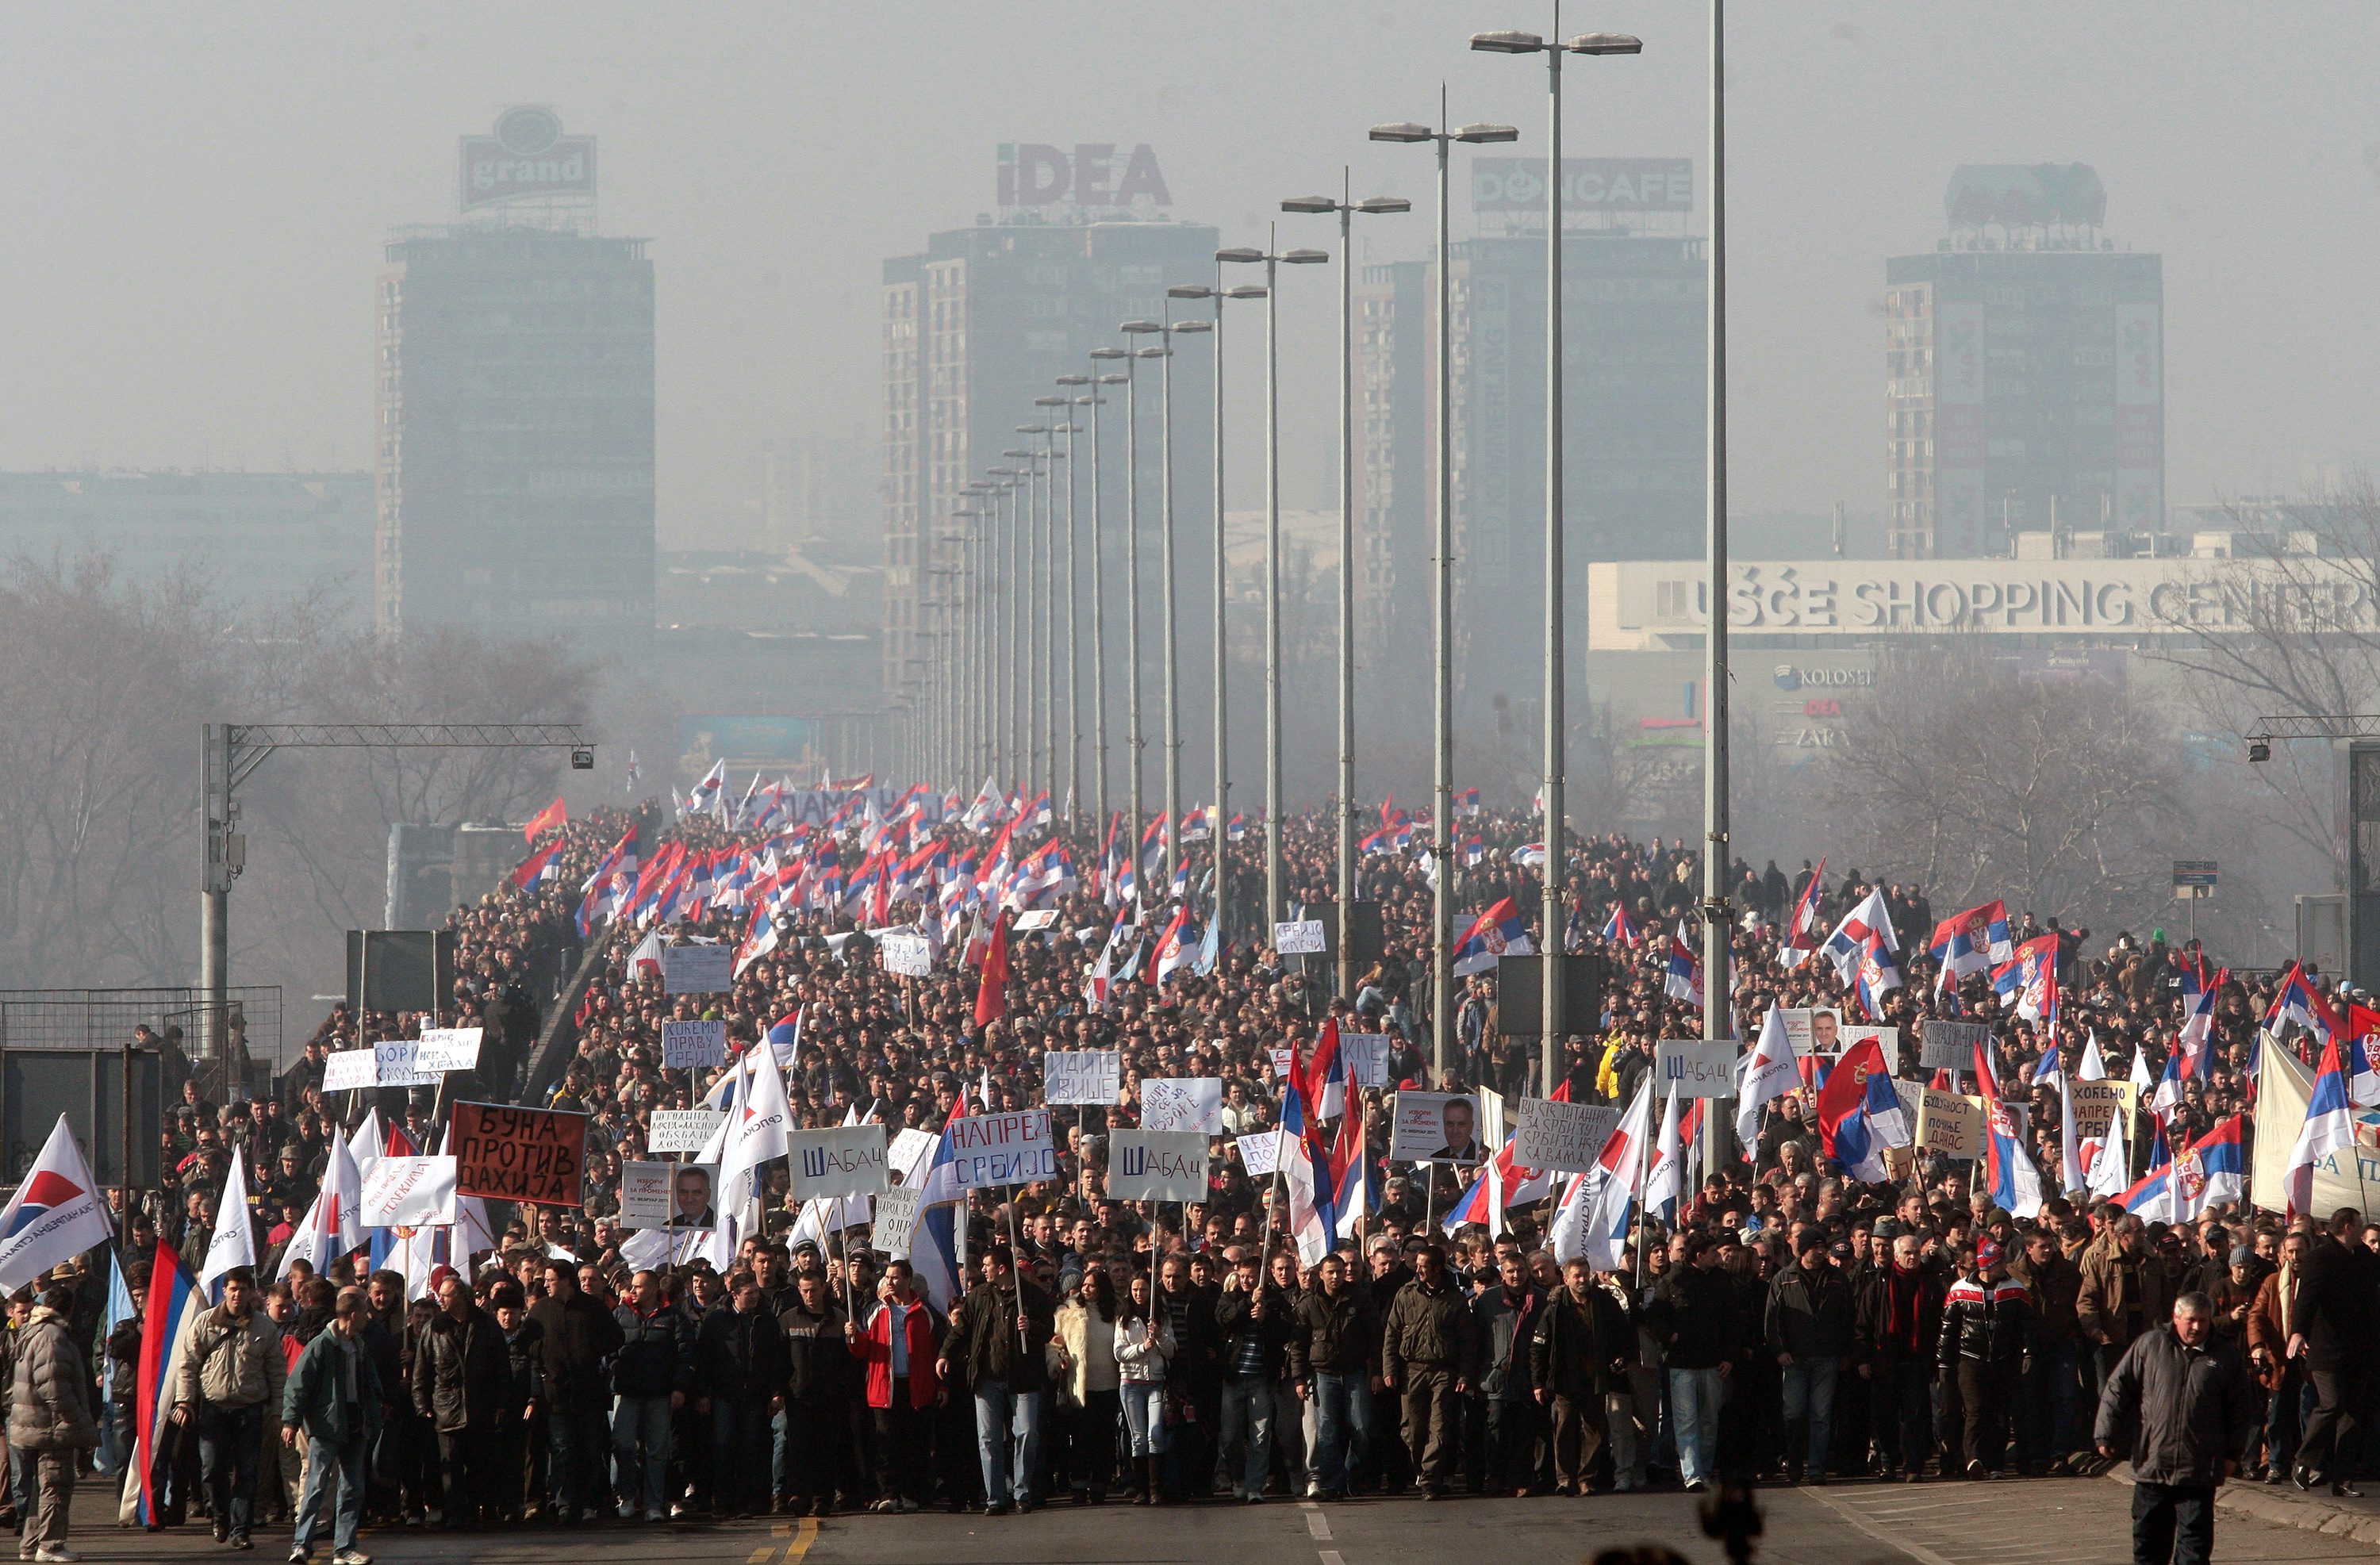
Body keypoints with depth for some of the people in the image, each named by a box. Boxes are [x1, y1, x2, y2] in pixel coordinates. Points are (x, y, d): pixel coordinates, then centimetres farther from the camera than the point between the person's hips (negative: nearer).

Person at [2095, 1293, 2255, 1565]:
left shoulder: (2225, 1357, 5)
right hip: (2151, 1466, 1)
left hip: (2199, 1471, -1)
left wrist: (2233, 1454, 6)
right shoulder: (2149, 1346, 3)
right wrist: (2107, 1437, 0)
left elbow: (2242, 1410, 11)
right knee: (2148, 1536, 9)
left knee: (2195, 1542, -1)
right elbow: (2118, 1390, 5)